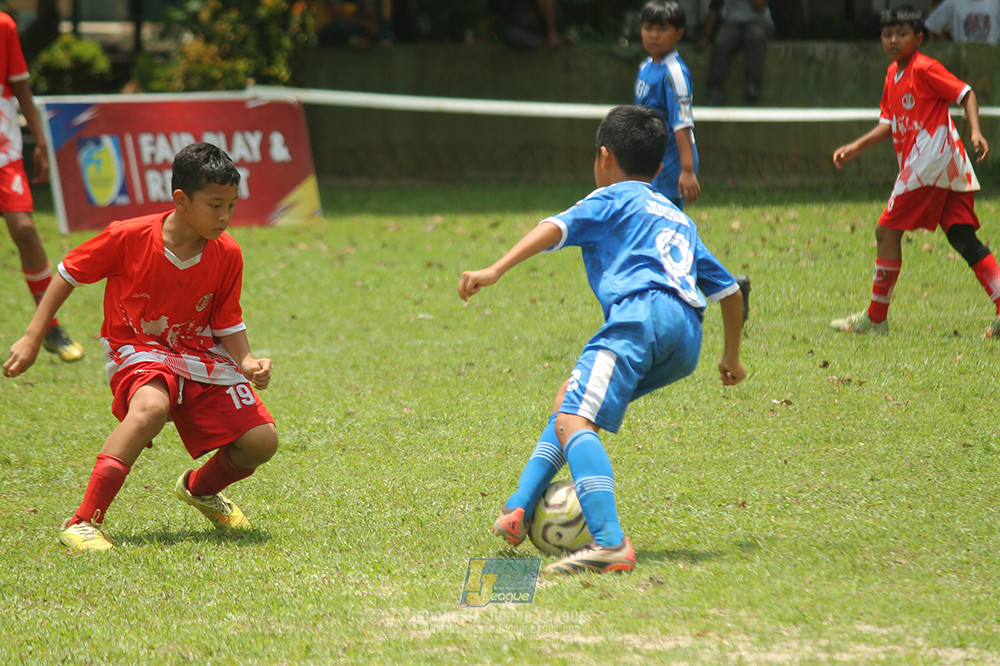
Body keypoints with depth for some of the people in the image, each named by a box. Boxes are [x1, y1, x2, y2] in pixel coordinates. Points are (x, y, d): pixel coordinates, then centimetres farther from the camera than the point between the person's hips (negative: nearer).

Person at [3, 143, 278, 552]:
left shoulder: (227, 255, -6)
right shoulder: (128, 238, -16)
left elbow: (228, 324, 5)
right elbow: (68, 274, -2)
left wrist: (248, 363, -16)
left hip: (201, 356, 4)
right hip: (137, 352, -4)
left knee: (261, 441, -10)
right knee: (151, 408, -39)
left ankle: (200, 488, 27)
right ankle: (82, 524, -37)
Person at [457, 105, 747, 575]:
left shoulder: (613, 199, 17)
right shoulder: (678, 219, 36)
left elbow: (556, 229, -2)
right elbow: (728, 290, 38)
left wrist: (497, 270, -13)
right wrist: (731, 356, 53)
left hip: (641, 312, -8)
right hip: (685, 342, 8)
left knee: (573, 419, -21)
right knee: (570, 397, 25)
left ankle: (610, 544, -41)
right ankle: (520, 509, 16)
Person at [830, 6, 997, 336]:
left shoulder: (924, 68, -8)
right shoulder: (893, 74, 19)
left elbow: (965, 94, -9)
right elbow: (890, 123, 25)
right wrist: (856, 147, 18)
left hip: (931, 158, -9)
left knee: (887, 231, -2)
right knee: (962, 238, 0)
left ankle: (875, 318, 6)